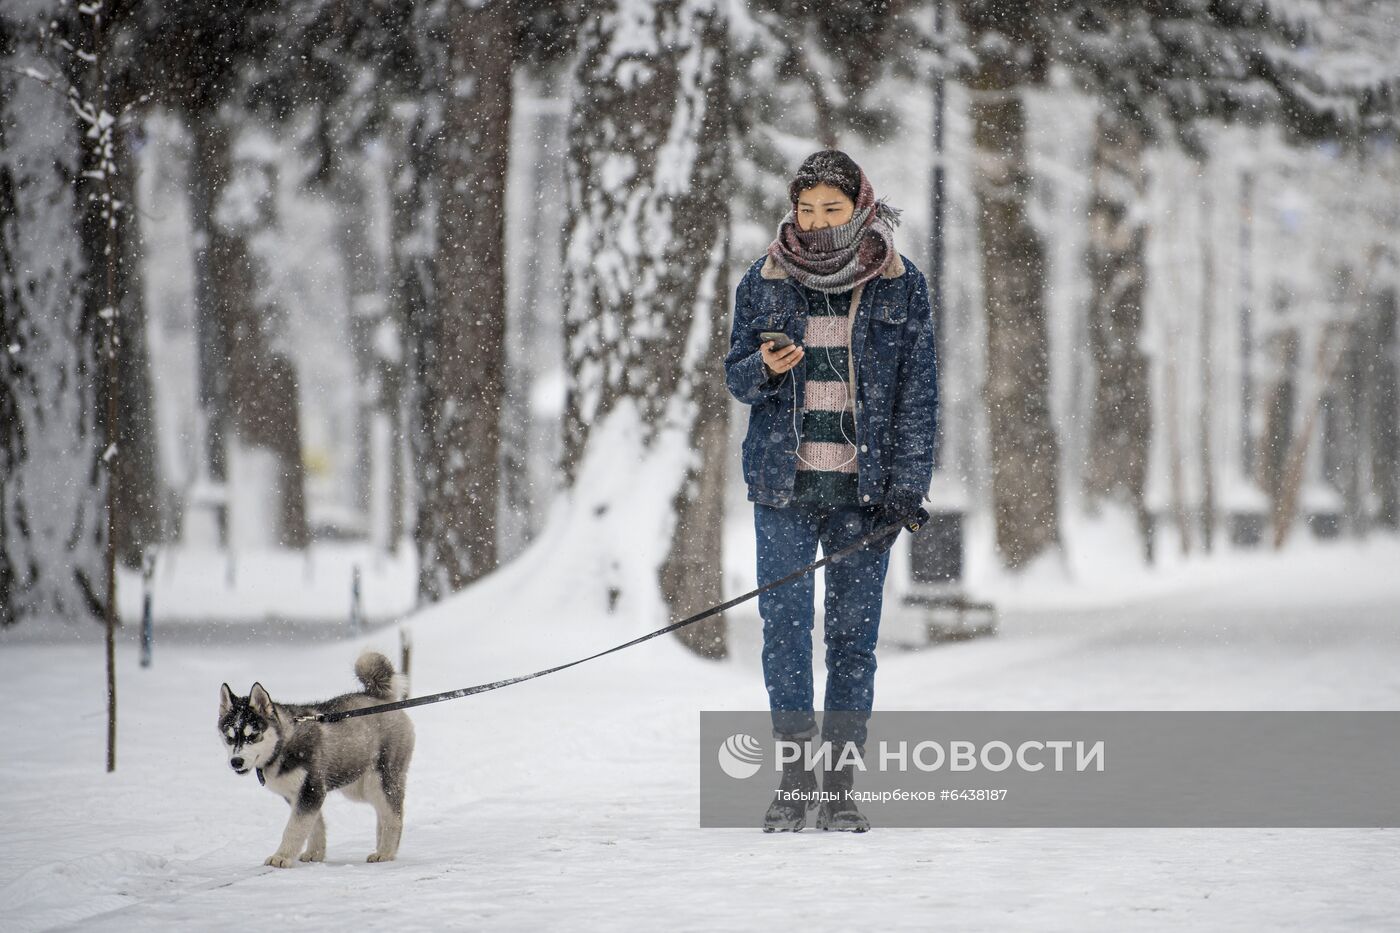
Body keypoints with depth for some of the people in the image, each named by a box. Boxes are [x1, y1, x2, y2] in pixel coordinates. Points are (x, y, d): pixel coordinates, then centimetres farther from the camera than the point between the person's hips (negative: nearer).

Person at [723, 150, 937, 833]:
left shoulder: (901, 287, 2)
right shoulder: (764, 282, 6)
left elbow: (916, 393, 4)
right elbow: (736, 376, 10)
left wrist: (905, 488, -4)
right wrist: (763, 367, -15)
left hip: (863, 485, -1)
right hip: (784, 480, 1)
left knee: (854, 631, 0)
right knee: (785, 623, -6)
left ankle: (840, 783, 5)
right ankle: (796, 773, 3)